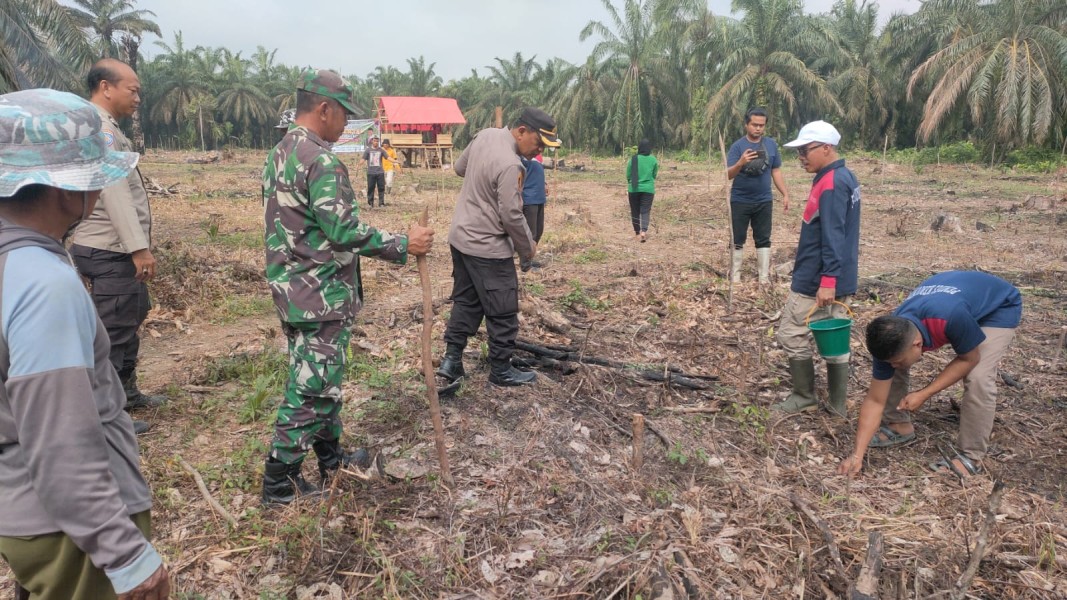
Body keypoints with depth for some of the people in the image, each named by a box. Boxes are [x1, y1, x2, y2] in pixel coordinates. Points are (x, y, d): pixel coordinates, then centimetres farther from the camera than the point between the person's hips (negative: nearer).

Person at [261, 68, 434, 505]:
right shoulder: (321, 161, -19)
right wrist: (404, 245, -16)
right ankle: (279, 481, 13)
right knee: (312, 386, 1)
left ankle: (330, 456, 34)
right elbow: (345, 232, -25)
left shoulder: (278, 155, 13)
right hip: (321, 295, -10)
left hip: (290, 289, 10)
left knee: (321, 378, 20)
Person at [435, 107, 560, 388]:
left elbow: (460, 168, 17)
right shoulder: (509, 165, -26)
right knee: (503, 312, 5)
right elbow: (512, 216, -22)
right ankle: (501, 370, 17)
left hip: (461, 237, 9)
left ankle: (451, 360, 22)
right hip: (488, 248, -9)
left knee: (466, 301, 18)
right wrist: (528, 248, -8)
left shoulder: (485, 134, 1)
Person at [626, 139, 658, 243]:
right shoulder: (653, 160, -2)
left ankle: (637, 232, 17)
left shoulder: (633, 159, -5)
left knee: (635, 211, 11)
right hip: (648, 189, 0)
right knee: (645, 211, -1)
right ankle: (644, 231, -22)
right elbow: (654, 175, 8)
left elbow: (628, 176, 1)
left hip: (634, 189, 0)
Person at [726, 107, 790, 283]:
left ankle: (764, 277, 15)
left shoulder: (771, 144, 3)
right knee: (738, 239, 5)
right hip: (740, 201, -3)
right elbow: (729, 175, -17)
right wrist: (741, 163, -37)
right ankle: (735, 275, 14)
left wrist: (785, 194, 6)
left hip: (764, 201, 3)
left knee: (763, 239, 8)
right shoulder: (737, 146, -8)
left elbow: (776, 171, 10)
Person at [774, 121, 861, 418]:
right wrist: (832, 279, 17)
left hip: (816, 281, -10)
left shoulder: (830, 184, -18)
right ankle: (839, 404, 20)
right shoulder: (844, 177, 14)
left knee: (792, 335, 1)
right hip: (837, 279, 10)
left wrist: (827, 280, -26)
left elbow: (833, 237, -24)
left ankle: (804, 396, 13)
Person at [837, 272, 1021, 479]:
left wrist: (924, 394, -27)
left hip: (999, 306, -4)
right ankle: (899, 425, 11)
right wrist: (857, 454, -23)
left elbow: (969, 359, -24)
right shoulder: (891, 339, -26)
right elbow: (875, 400, -20)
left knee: (978, 377, -25)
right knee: (890, 368, -8)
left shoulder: (951, 316, -45)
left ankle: (972, 456, -8)